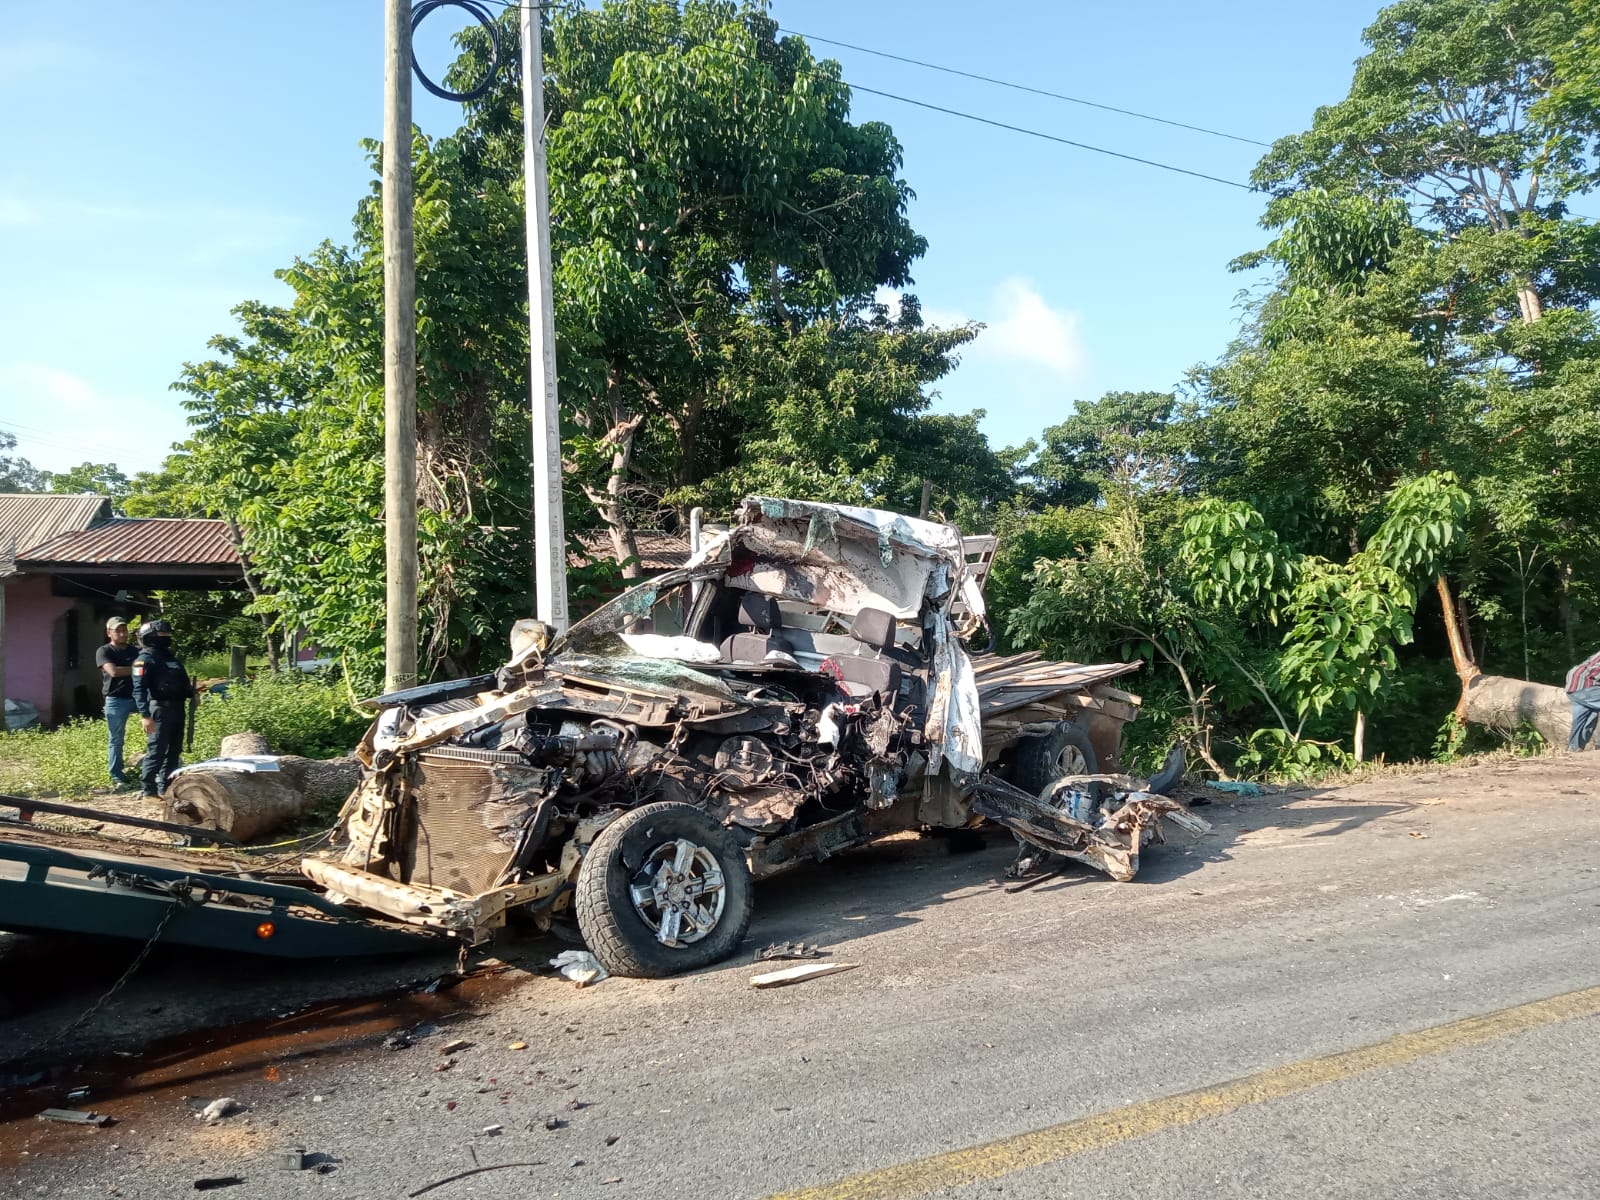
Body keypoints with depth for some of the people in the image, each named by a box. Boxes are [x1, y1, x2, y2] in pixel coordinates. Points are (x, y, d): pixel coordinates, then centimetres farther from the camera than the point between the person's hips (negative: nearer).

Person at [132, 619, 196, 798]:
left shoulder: (171, 657, 19)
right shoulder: (146, 659, -9)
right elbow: (139, 689, -18)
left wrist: (192, 693, 8)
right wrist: (145, 715, -26)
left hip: (177, 709, 9)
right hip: (160, 710, -9)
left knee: (174, 751, 13)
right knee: (157, 751, -7)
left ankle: (166, 786, 22)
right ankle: (149, 789, -1)